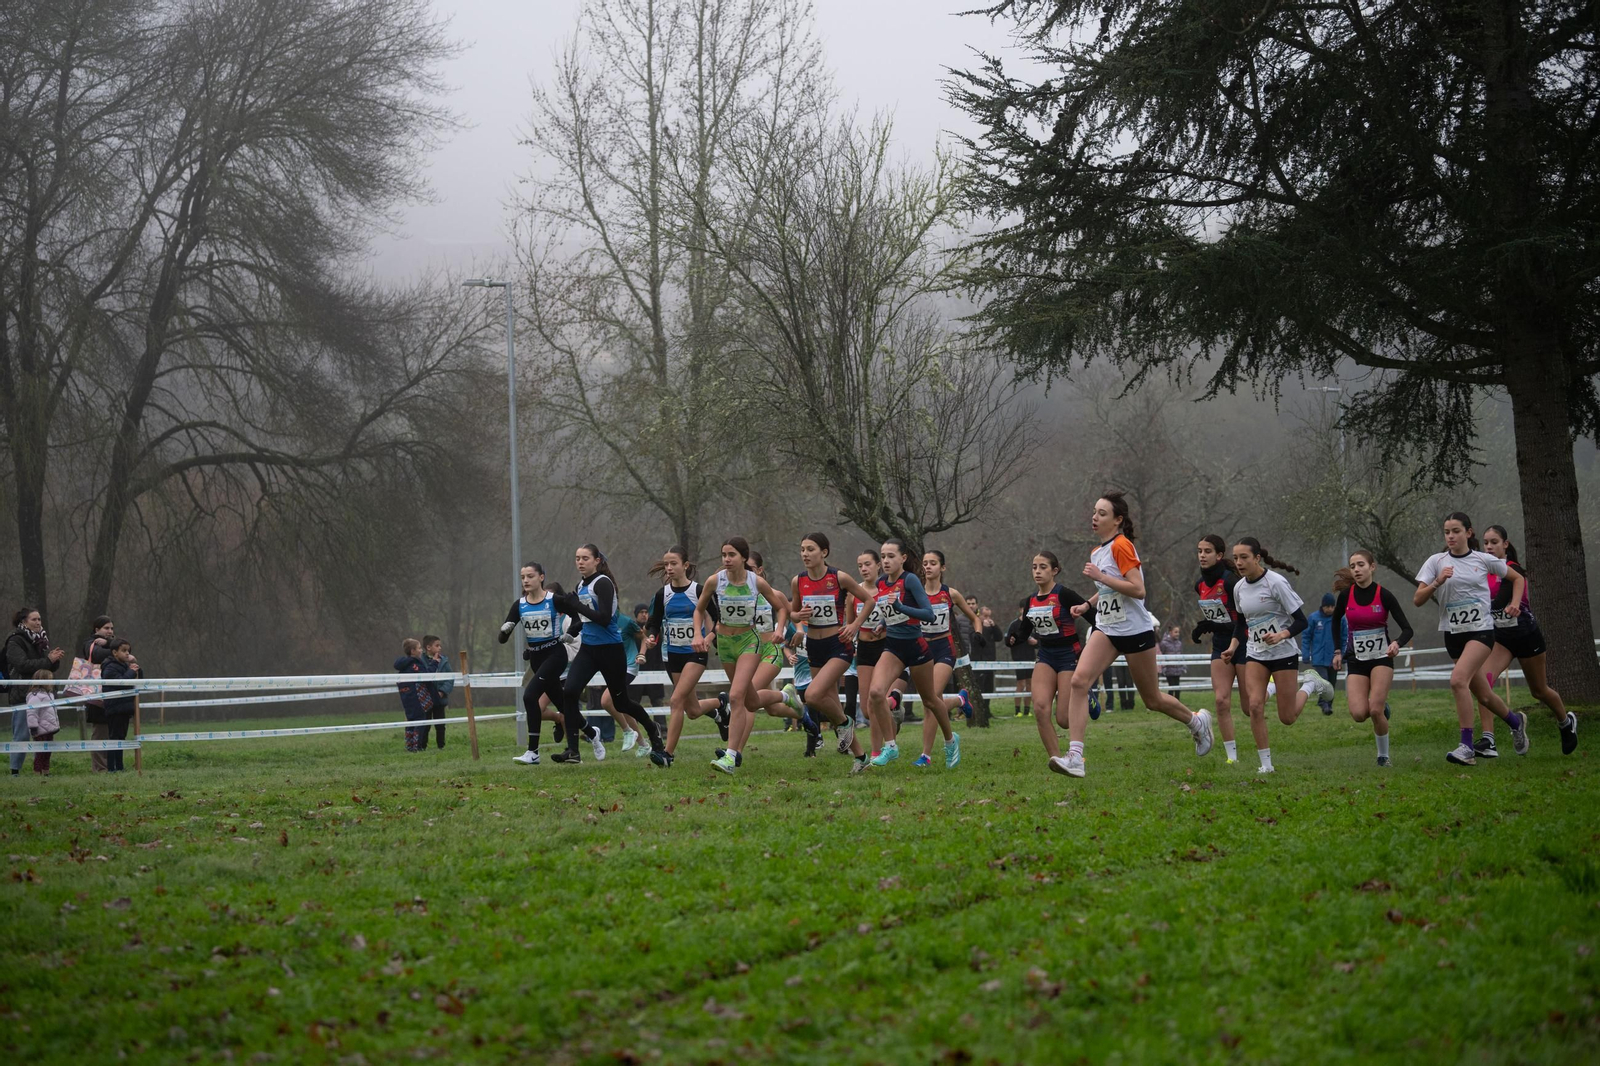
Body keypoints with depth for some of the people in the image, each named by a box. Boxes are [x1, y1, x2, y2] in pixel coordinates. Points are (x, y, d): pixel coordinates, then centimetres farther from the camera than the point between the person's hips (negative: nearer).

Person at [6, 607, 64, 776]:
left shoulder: (41, 640, 17)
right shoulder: (15, 642, -5)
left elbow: (52, 667, 18)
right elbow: (23, 664, -18)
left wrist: (55, 658, -5)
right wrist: (48, 660, -21)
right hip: (22, 696, -7)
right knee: (22, 736, -8)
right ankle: (15, 771, -5)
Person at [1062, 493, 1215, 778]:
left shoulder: (1121, 546, -16)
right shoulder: (1097, 552, 10)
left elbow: (1138, 589, -24)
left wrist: (1100, 576, -27)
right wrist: (1087, 605, 11)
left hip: (1134, 631, -7)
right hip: (1106, 630, 7)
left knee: (1152, 699, 8)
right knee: (1079, 680, -17)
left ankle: (1197, 720, 39)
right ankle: (1075, 758, -22)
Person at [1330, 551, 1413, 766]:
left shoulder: (1384, 595, -10)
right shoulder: (1346, 595, -2)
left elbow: (1407, 629, -11)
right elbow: (1336, 621, 18)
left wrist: (1397, 643, -31)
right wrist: (1338, 651, 13)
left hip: (1381, 658, -2)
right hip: (1356, 660, 2)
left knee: (1375, 711, -17)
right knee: (1359, 714, -14)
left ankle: (1383, 755, 4)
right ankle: (1382, 707, 22)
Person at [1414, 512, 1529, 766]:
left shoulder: (1483, 559, 1)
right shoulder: (1436, 561, 2)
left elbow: (1517, 578, 17)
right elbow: (1418, 600, -5)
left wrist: (1515, 603, 1)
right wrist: (1437, 582, -21)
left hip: (1481, 630, -3)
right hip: (1453, 633, 3)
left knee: (1458, 679, -26)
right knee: (1482, 694, 11)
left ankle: (1467, 748, -25)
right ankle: (1515, 721, 42)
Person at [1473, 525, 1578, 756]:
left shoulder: (1513, 571, -19)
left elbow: (1499, 601, -33)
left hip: (1526, 635, -5)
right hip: (1501, 636, 5)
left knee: (1539, 690, 14)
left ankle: (1566, 722, 45)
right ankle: (1487, 741, -26)